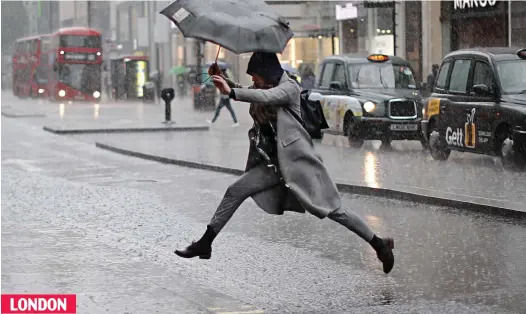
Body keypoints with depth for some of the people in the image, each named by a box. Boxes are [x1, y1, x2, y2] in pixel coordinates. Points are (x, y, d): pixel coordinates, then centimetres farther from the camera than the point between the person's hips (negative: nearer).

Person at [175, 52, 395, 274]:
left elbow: (267, 96, -29)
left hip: (296, 159, -7)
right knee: (234, 192, 0)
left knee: (331, 209, -8)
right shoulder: (261, 89, 11)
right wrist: (224, 81, 0)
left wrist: (230, 92, -38)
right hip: (273, 162, 7)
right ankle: (205, 244, 7)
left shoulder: (289, 87, -11)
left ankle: (380, 245, 3)